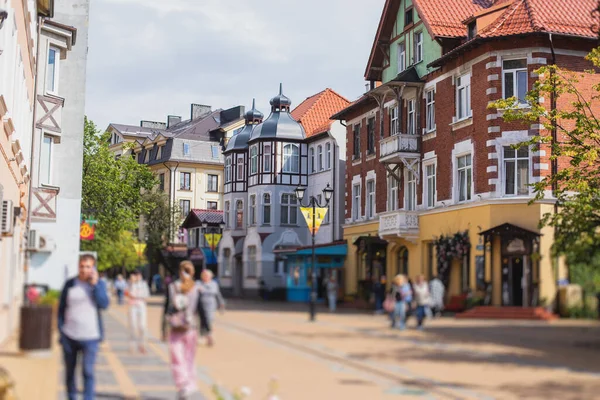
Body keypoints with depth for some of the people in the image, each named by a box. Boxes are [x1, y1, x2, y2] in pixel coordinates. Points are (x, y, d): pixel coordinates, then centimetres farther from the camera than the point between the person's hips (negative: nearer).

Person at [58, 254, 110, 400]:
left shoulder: (99, 284, 1)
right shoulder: (70, 284, 2)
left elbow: (104, 304, -13)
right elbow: (61, 308, 8)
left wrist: (94, 284, -16)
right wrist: (60, 329, 3)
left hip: (89, 336, -2)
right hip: (69, 336, 2)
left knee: (88, 372, -7)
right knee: (69, 371, 13)